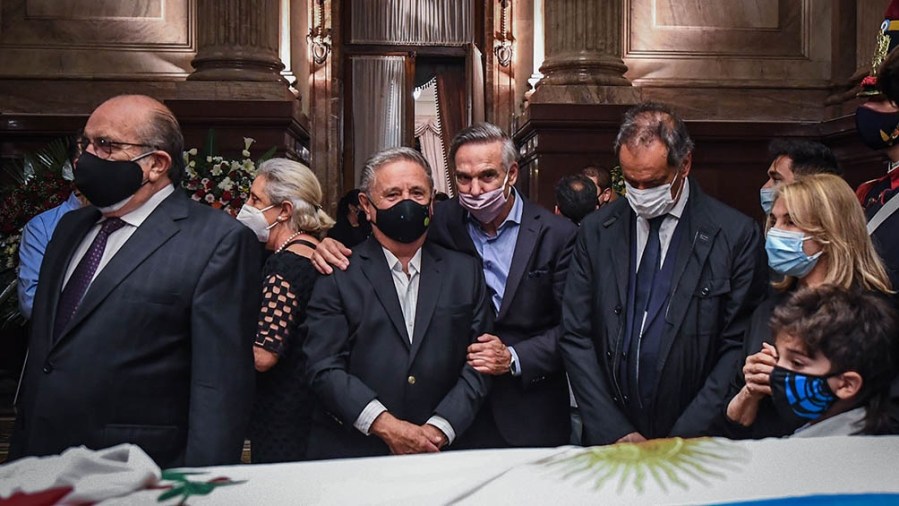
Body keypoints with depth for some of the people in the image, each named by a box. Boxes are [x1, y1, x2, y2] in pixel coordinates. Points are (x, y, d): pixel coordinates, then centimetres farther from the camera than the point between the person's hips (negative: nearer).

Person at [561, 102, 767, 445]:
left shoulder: (736, 235, -8)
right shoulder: (596, 231, -1)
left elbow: (738, 347, -7)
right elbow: (576, 337, -1)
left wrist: (685, 439, -13)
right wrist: (615, 432, -8)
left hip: (696, 441, -1)